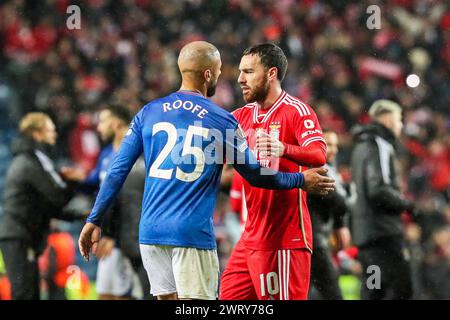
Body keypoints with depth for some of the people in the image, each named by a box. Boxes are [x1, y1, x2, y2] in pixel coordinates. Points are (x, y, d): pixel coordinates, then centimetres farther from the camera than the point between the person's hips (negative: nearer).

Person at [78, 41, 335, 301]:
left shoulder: (149, 112, 7)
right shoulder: (222, 121, -1)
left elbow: (118, 171, 6)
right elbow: (255, 175, 7)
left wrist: (95, 221, 12)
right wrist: (301, 181, 21)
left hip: (151, 230, 4)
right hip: (193, 233, -4)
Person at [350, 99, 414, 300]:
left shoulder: (362, 146, 21)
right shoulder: (380, 146, -9)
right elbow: (379, 190, -20)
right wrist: (407, 205, -10)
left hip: (364, 231, 10)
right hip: (382, 231, -10)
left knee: (372, 291, 9)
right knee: (400, 288, -11)